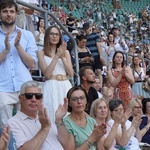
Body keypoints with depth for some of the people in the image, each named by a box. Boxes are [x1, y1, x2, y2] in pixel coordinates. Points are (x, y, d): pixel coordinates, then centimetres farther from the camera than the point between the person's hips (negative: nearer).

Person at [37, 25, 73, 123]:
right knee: (53, 114, -6)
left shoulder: (66, 52, 14)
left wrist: (62, 57, -5)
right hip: (51, 87, -4)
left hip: (66, 87, 4)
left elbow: (71, 74, 5)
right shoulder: (42, 53, 3)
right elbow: (47, 74, -10)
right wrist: (57, 56, -10)